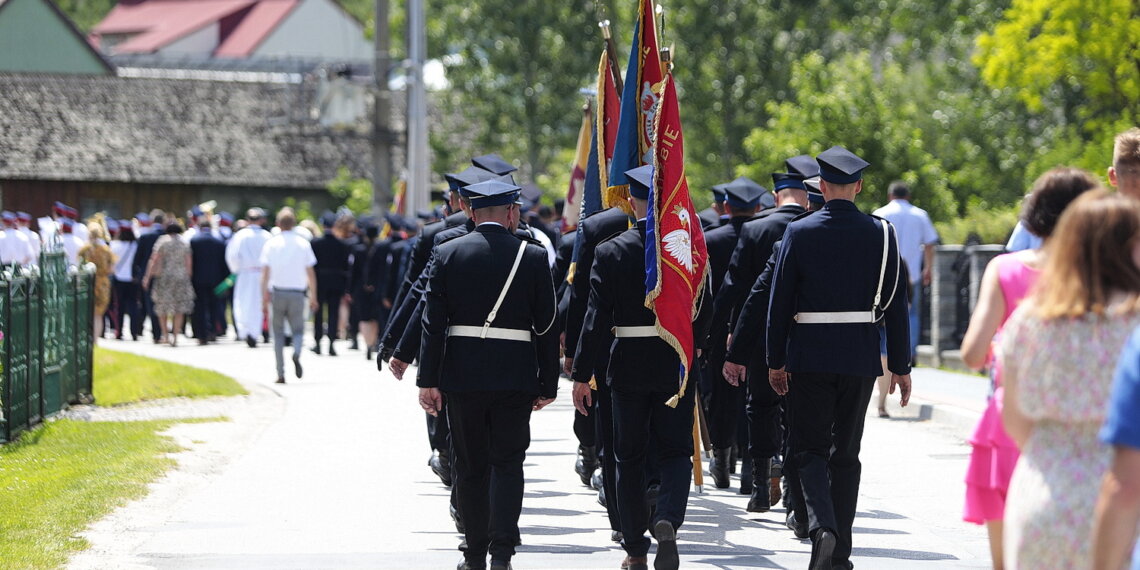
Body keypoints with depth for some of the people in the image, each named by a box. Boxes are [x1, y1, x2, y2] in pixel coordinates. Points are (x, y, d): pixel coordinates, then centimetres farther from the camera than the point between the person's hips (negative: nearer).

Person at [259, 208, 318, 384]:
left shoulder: (271, 244, -1)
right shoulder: (303, 243, 1)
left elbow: (265, 273, -5)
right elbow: (311, 273, 1)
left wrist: (264, 298, -2)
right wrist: (313, 297, 8)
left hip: (276, 292, 0)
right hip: (297, 293, 0)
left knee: (278, 333, 8)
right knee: (298, 330, 12)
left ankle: (281, 374, 3)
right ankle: (297, 353, -22)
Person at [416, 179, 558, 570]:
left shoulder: (448, 254, -1)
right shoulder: (533, 257, -2)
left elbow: (433, 321, -3)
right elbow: (547, 326, 0)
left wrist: (428, 380, -2)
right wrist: (547, 384, 6)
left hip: (462, 375, 1)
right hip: (515, 375, -1)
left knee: (470, 465, 10)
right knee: (507, 462, 3)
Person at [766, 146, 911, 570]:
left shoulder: (800, 233, -5)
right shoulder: (881, 234, -2)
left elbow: (780, 300, -4)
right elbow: (896, 305, -1)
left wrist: (776, 360, 5)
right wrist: (900, 366, 6)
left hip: (809, 358, -2)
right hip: (860, 358, 2)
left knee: (810, 448, 5)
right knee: (846, 452, 12)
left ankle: (822, 527, -21)